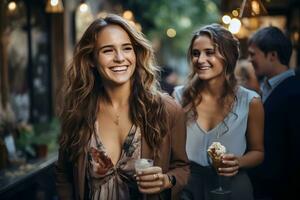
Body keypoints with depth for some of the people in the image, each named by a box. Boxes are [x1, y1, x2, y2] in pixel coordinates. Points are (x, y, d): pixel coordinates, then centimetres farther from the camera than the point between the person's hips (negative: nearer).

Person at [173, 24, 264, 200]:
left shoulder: (250, 101, -8)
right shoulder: (180, 96, -6)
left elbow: (258, 152, 3)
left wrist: (239, 162, -15)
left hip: (231, 186, 0)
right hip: (187, 186, 1)